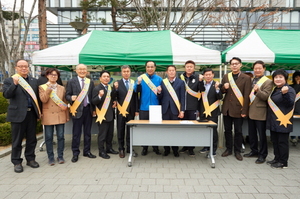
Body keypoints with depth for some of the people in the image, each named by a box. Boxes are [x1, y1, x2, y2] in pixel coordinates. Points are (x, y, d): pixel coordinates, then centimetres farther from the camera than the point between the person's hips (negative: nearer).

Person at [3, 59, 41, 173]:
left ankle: (30, 159, 26)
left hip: (32, 114, 4)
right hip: (18, 114, -4)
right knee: (17, 140, 6)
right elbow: (6, 95, -15)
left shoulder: (34, 81, 11)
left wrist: (38, 111, 6)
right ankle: (17, 162, 18)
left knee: (32, 139, 12)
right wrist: (14, 84, -28)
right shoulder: (9, 81, 0)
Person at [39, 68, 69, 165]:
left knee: (61, 136, 4)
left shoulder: (62, 88, 11)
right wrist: (49, 89, -16)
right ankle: (50, 157, 15)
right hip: (48, 116, -2)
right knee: (49, 138, 4)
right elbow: (43, 100, -10)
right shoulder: (42, 87, 4)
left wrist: (67, 115, 10)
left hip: (60, 115, 2)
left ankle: (60, 156, 16)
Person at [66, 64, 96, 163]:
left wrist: (94, 109, 7)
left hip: (88, 109, 3)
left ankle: (87, 151, 24)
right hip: (77, 110, -3)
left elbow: (92, 96, 10)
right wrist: (71, 98, -22)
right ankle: (75, 153, 16)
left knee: (87, 132, 11)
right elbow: (67, 95, 0)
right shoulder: (71, 82, 1)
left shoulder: (90, 82, 10)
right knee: (76, 133, 4)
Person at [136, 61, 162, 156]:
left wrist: (160, 91, -16)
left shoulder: (159, 79, 5)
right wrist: (138, 83, -25)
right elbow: (136, 90, -6)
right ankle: (144, 147, 18)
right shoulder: (141, 77, 4)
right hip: (144, 107, 0)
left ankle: (155, 147, 20)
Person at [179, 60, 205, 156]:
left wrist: (201, 81, -22)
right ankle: (185, 146, 24)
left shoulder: (197, 78, 2)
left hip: (192, 107, -2)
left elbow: (202, 90, -7)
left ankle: (191, 147, 15)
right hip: (182, 106, 2)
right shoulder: (181, 77, 7)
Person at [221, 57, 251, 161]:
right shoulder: (226, 77, 8)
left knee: (238, 131, 5)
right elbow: (221, 91, 13)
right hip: (227, 108, 4)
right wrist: (224, 88, -11)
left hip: (238, 109, -3)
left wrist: (244, 111, -11)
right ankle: (228, 149, 25)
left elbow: (246, 96, -7)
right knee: (227, 130, 11)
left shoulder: (246, 78, -3)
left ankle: (237, 151, 19)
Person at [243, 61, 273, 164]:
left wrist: (258, 90, -33)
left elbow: (266, 96, -16)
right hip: (250, 111, 7)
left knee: (262, 135, 3)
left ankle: (262, 155, 15)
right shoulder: (251, 80, 13)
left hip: (260, 112, -6)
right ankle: (254, 151, 30)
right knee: (251, 133, 15)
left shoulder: (268, 82, -7)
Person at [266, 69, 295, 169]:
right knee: (275, 141, 15)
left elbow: (290, 104, -22)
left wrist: (285, 93, -36)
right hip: (273, 121, 8)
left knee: (282, 142, 0)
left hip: (283, 122, -8)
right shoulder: (274, 90, 14)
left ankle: (283, 162, 11)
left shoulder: (289, 90, -11)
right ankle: (277, 158, 28)